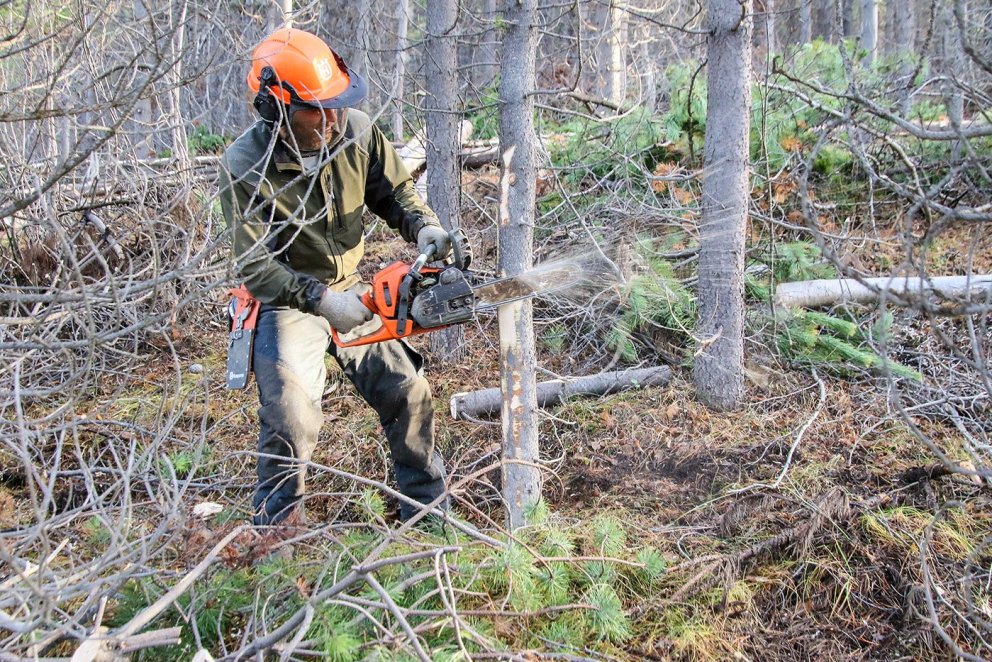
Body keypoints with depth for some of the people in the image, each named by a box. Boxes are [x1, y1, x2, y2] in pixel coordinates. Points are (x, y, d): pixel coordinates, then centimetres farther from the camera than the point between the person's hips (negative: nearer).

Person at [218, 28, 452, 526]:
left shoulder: (355, 131, -14)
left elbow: (395, 191, -1)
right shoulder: (243, 168, -25)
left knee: (408, 393, 6)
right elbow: (254, 266, -25)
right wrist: (321, 300, -36)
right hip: (287, 303, -4)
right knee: (291, 419, -15)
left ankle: (429, 516, 25)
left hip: (351, 291, 5)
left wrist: (424, 227, -22)